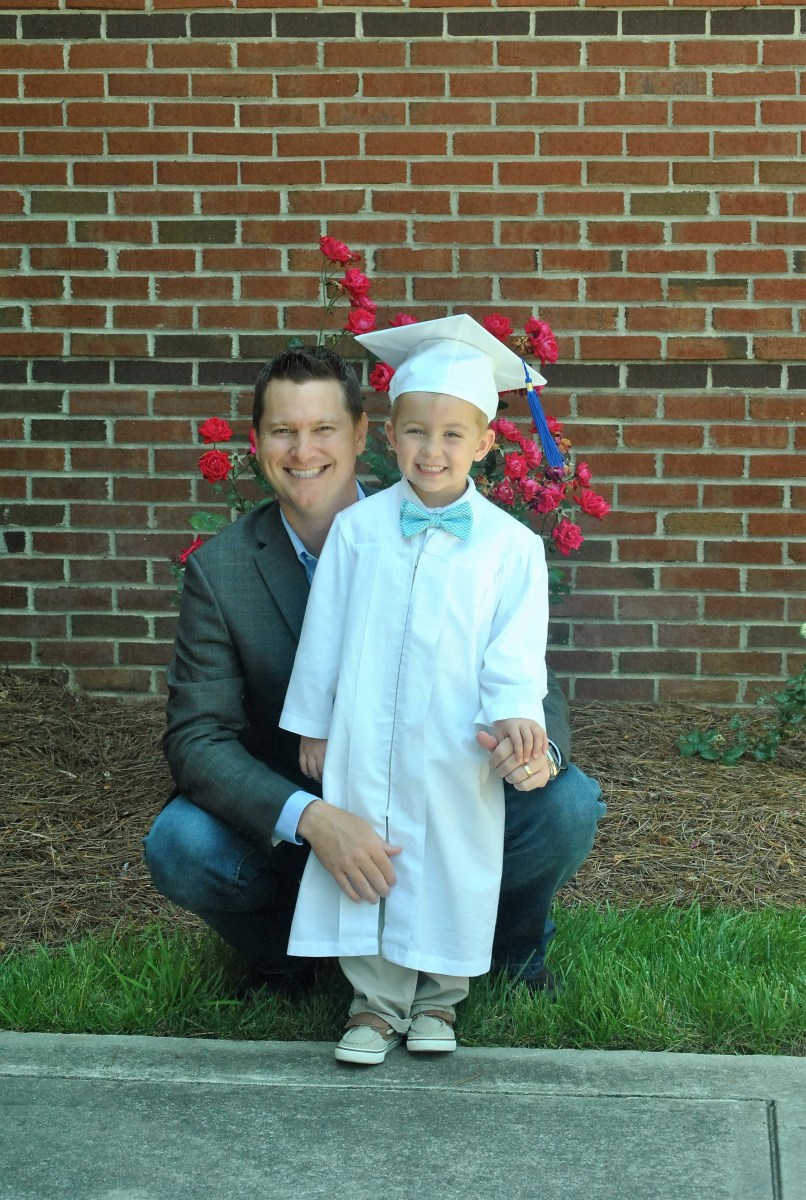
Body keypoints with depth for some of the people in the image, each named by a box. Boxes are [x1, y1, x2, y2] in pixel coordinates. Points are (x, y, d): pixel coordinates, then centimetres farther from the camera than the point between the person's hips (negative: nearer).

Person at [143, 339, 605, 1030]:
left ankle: (516, 945, 9)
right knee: (179, 845, -29)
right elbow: (196, 737, -16)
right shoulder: (221, 570, -10)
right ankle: (279, 958, 5)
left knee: (567, 805, -25)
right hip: (293, 833, 0)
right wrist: (314, 819, -35)